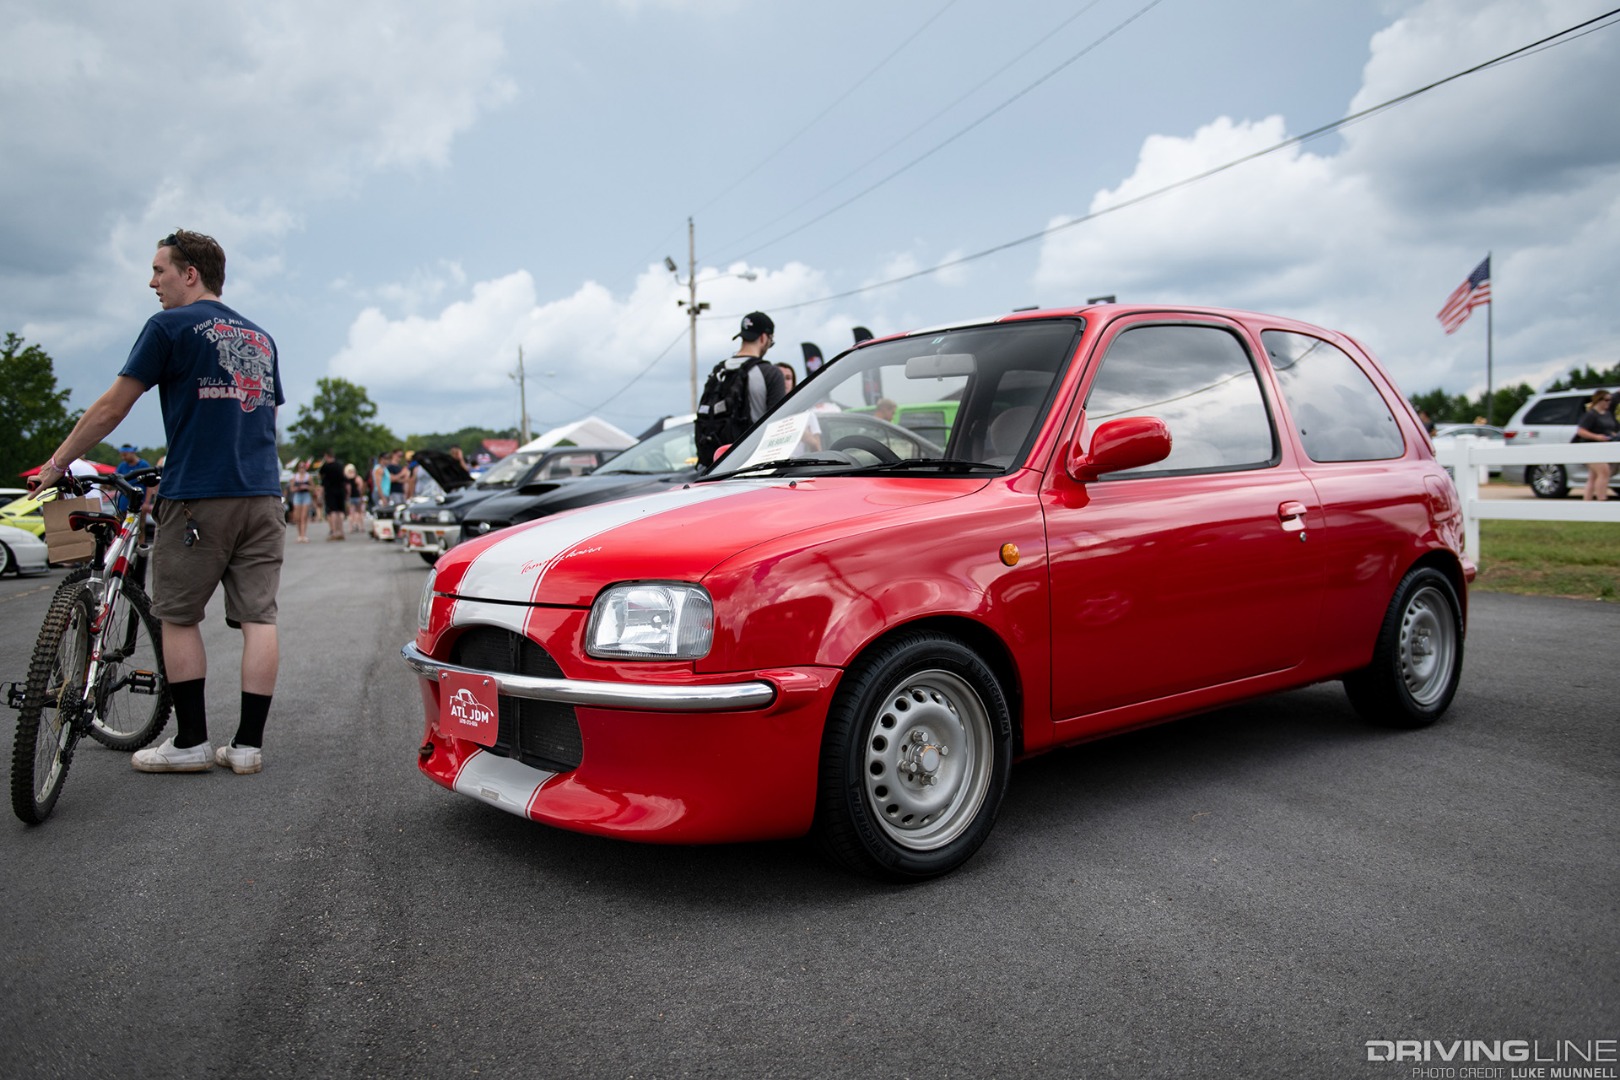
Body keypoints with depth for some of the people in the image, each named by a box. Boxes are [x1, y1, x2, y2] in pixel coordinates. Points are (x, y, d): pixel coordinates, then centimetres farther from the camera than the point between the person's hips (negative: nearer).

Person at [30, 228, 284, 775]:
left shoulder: (170, 327, -1)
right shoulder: (261, 338, 17)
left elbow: (111, 408, 1)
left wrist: (57, 462, 12)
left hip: (196, 495, -5)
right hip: (263, 494, 5)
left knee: (178, 617, 7)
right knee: (258, 617, 2)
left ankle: (190, 742, 9)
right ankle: (248, 744, 5)